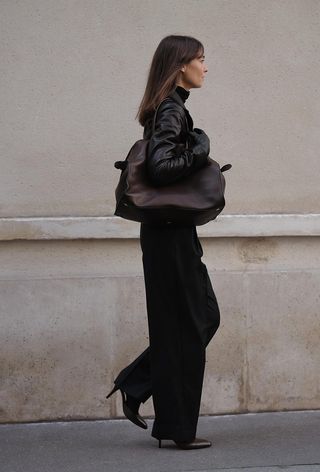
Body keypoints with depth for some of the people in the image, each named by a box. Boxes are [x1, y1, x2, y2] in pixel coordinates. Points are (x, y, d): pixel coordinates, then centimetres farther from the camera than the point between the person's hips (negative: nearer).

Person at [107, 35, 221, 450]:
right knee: (185, 326, -2)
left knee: (205, 316, 15)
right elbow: (162, 168, -28)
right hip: (170, 233, -10)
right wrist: (200, 150, -14)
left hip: (172, 232, 10)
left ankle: (136, 386, 18)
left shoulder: (169, 109, 14)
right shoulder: (172, 111, -16)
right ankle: (178, 428, 6)